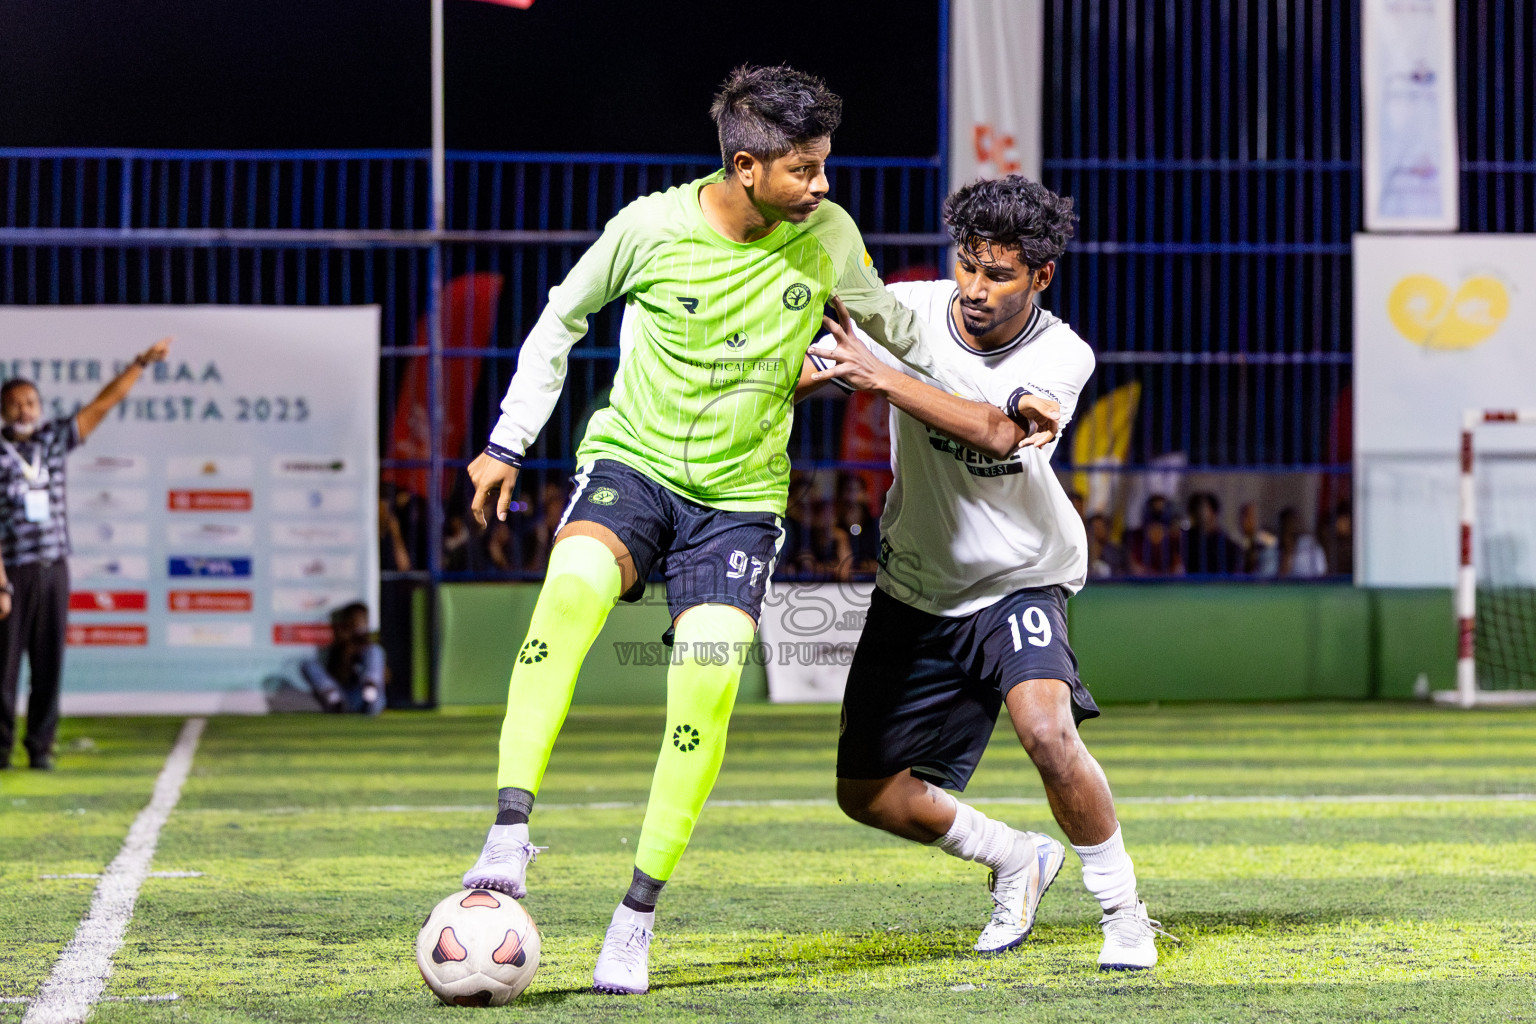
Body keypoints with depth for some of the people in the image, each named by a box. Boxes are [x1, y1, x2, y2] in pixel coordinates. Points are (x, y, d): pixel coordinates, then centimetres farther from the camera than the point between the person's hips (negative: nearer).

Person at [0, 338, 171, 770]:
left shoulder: (54, 439, 7)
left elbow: (103, 404, 10)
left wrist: (140, 363, 5)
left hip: (54, 568, 5)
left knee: (49, 662, 4)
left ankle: (40, 746, 10)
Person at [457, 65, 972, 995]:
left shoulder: (827, 236, -5)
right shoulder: (651, 228, -11)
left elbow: (890, 323, 16)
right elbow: (563, 317, 7)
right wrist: (509, 441, 7)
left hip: (742, 492, 2)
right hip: (632, 460, -2)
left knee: (709, 678, -18)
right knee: (574, 583, -34)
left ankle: (638, 919, -6)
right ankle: (510, 838, -34)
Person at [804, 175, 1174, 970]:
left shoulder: (1061, 355, -18)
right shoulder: (907, 310, -13)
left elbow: (997, 432, -37)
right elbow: (805, 368, -10)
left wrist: (880, 376, -46)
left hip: (1019, 579, -3)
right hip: (914, 589, 4)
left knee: (1047, 730, -30)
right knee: (868, 794, 3)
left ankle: (1123, 911, -9)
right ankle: (1017, 859, 30)